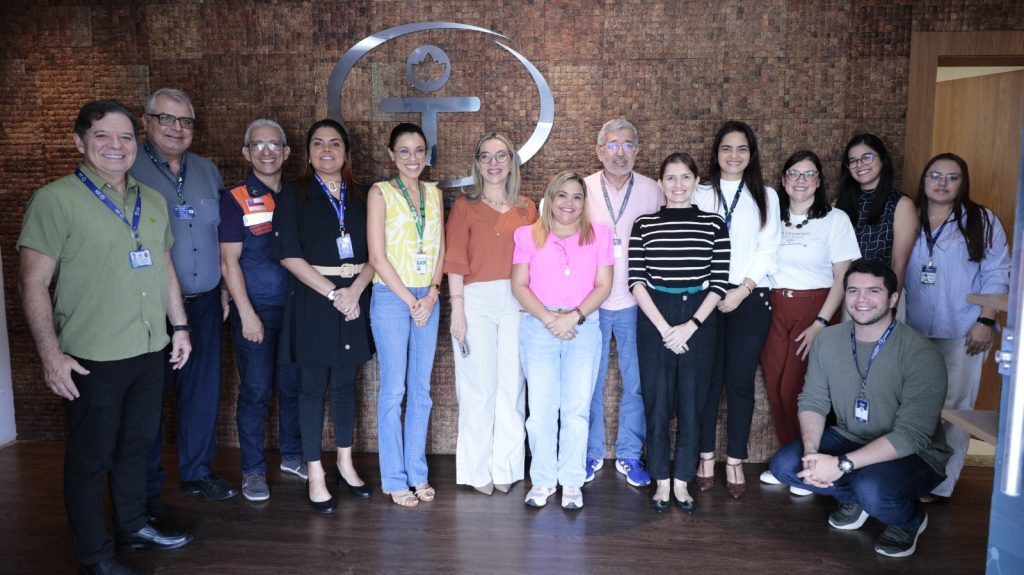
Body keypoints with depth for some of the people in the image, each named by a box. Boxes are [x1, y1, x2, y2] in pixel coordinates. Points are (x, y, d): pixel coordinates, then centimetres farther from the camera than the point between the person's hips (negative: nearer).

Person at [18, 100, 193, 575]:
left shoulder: (152, 201, 9)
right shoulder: (55, 200, -10)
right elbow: (32, 283, -12)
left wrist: (179, 326, 15)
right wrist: (50, 354, -15)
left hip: (150, 351, 6)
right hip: (93, 358, -5)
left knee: (135, 446, 20)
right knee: (90, 457, 8)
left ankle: (134, 526, 38)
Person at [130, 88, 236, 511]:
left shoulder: (207, 171, 10)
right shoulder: (127, 170, -5)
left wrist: (224, 290, 12)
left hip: (204, 304, 5)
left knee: (203, 392, 12)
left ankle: (197, 472, 29)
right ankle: (146, 487, 21)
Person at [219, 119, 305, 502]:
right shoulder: (235, 199, -3)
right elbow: (229, 261, -7)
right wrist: (247, 313, -12)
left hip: (294, 306, 4)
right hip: (255, 308, -4)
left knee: (293, 384, 11)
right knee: (256, 389, 0)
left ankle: (292, 455, 28)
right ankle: (253, 470, 14)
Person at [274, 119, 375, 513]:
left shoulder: (360, 198, 10)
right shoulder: (293, 198, 0)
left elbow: (374, 253, 6)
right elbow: (289, 255, -8)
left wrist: (355, 289, -11)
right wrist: (333, 293, -14)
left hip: (354, 299, 3)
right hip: (313, 300, -3)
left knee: (346, 383, 11)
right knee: (314, 386, 2)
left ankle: (345, 464, 25)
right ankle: (315, 475, 13)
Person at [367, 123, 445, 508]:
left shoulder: (434, 193, 12)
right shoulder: (380, 192, -2)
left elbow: (440, 249, 10)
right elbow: (377, 256, -8)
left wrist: (432, 294, -5)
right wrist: (409, 300, -10)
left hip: (428, 299, 4)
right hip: (391, 298, -4)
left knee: (421, 390, 9)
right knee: (393, 390, 0)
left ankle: (418, 472, 20)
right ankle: (394, 479, 11)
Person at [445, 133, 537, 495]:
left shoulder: (526, 209, 11)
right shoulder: (465, 206, 3)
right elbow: (455, 261, -2)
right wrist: (457, 309, -9)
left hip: (518, 302, 3)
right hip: (476, 301, -2)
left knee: (513, 387, 4)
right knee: (479, 387, 1)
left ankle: (506, 468, 16)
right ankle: (477, 471, 13)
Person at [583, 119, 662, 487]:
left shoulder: (651, 190, 4)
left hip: (635, 303, 1)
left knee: (636, 383, 6)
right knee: (590, 382, 6)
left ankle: (629, 455, 21)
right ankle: (591, 453, 22)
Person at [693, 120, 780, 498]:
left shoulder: (766, 196, 10)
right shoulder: (700, 194, 7)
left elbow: (768, 249, 3)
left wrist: (742, 290, -8)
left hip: (750, 298, 1)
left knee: (741, 380, 3)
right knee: (708, 379, 3)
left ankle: (735, 461, 14)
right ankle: (706, 457, 14)